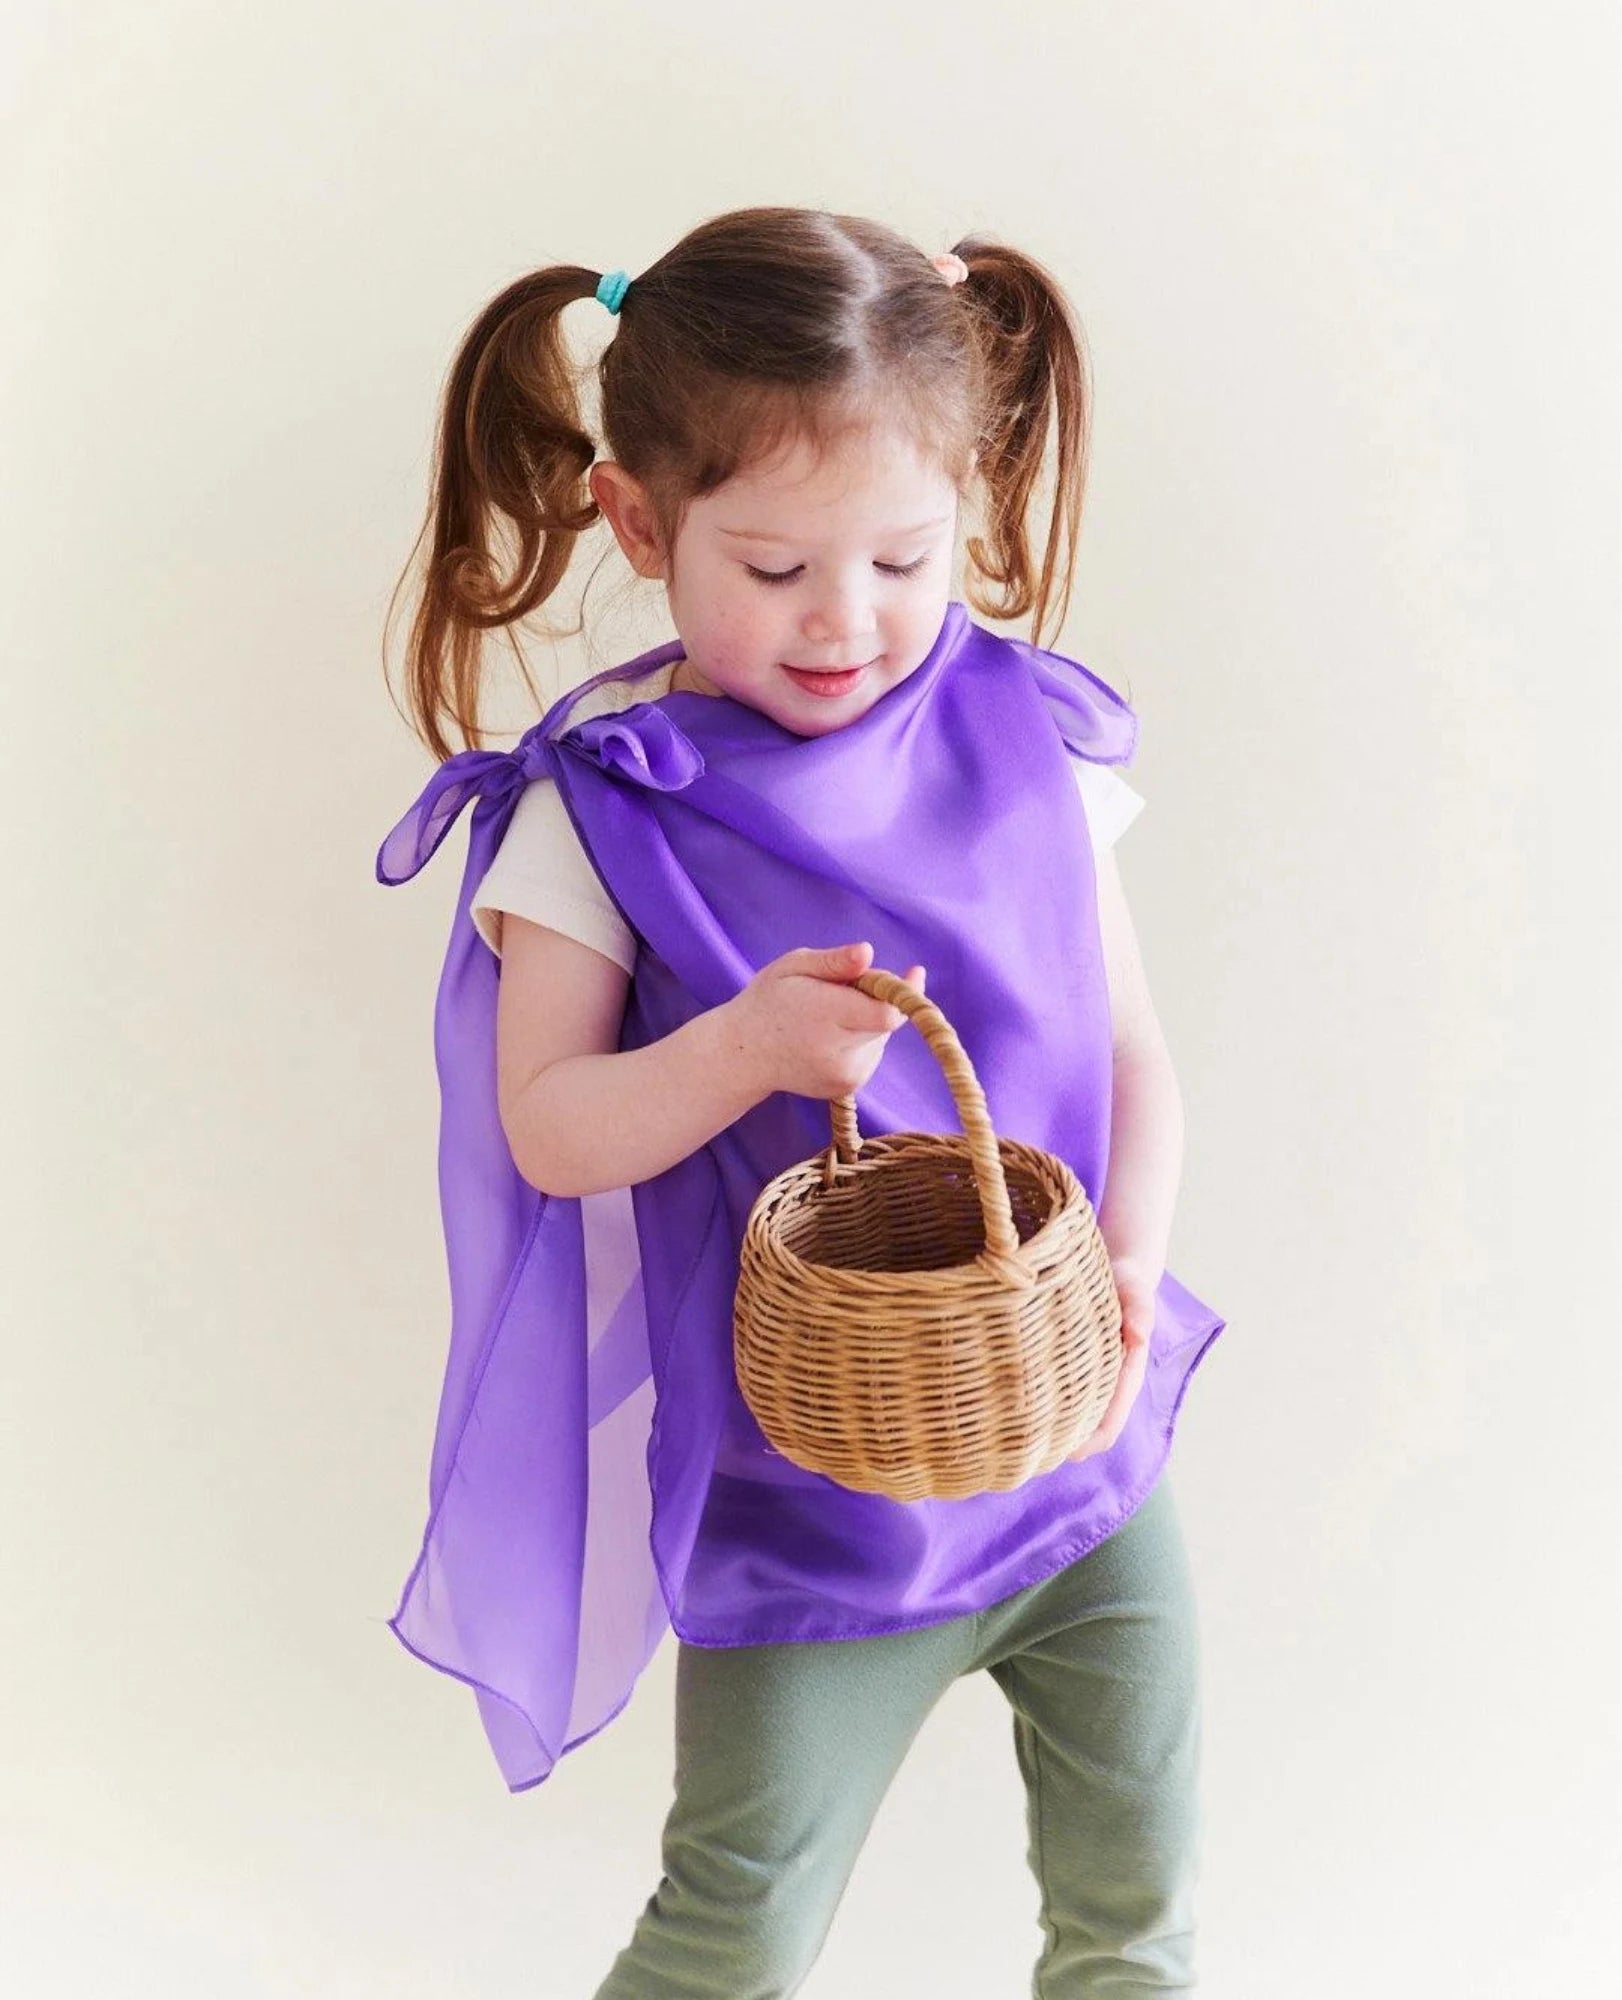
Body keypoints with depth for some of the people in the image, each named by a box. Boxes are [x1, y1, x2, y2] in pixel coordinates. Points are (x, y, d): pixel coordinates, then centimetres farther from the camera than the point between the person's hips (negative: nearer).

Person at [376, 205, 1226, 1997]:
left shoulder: (1028, 741, -3)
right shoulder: (608, 810, -12)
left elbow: (1130, 1049, 3)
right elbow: (544, 1129, -12)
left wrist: (1128, 1274, -14)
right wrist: (746, 1046, -29)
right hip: (800, 1493, -3)